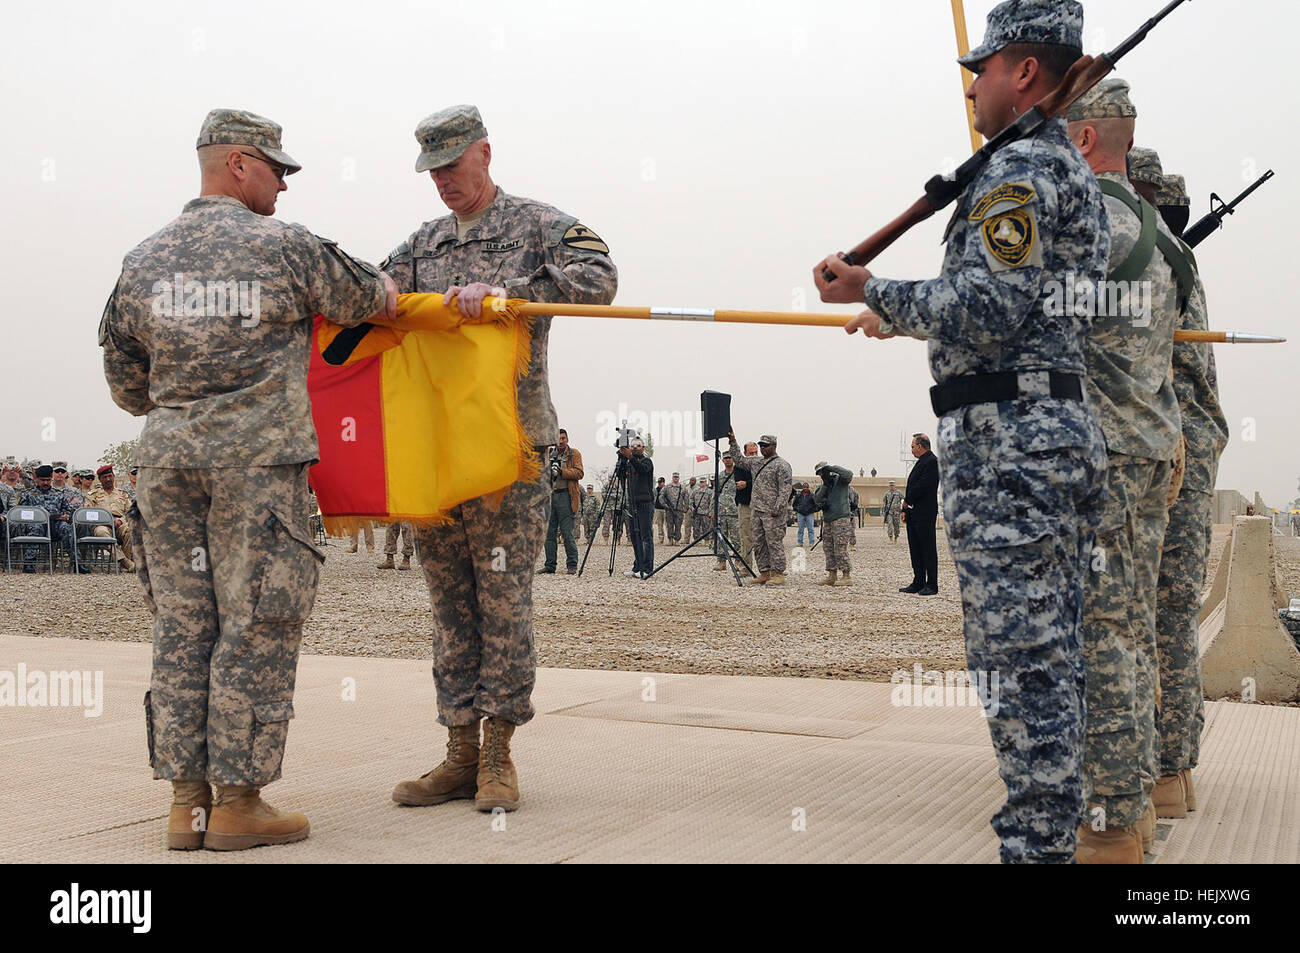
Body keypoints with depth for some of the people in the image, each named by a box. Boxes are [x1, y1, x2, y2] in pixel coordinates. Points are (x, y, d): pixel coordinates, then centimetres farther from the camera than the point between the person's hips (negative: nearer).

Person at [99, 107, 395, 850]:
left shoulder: (144, 261, 11)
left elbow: (125, 381, 16)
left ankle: (188, 800, 11)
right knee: (256, 628, 0)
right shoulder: (285, 249, -3)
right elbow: (373, 301, 10)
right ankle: (238, 801, 2)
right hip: (257, 456, -5)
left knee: (182, 624, 8)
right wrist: (388, 294, 33)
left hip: (169, 456, 5)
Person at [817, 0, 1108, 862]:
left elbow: (986, 311, -21)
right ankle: (1057, 830, 21)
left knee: (1020, 659, -7)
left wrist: (874, 293, -11)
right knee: (1055, 654, 13)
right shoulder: (1079, 176, 22)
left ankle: (1037, 844, -3)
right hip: (1070, 433, 11)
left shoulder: (1020, 169, -11)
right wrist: (903, 315, 31)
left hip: (1006, 444, -11)